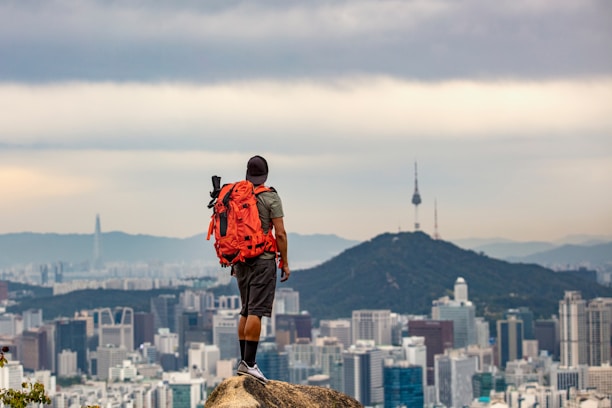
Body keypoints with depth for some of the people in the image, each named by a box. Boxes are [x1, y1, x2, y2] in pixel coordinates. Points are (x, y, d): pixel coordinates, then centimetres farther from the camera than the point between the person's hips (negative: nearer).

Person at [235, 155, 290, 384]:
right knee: (256, 311, -10)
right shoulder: (270, 197, -7)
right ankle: (249, 362, -16)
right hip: (262, 260, -6)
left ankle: (243, 361, 13)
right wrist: (285, 263, -2)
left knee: (246, 311, 14)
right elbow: (280, 234, -10)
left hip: (240, 260, 6)